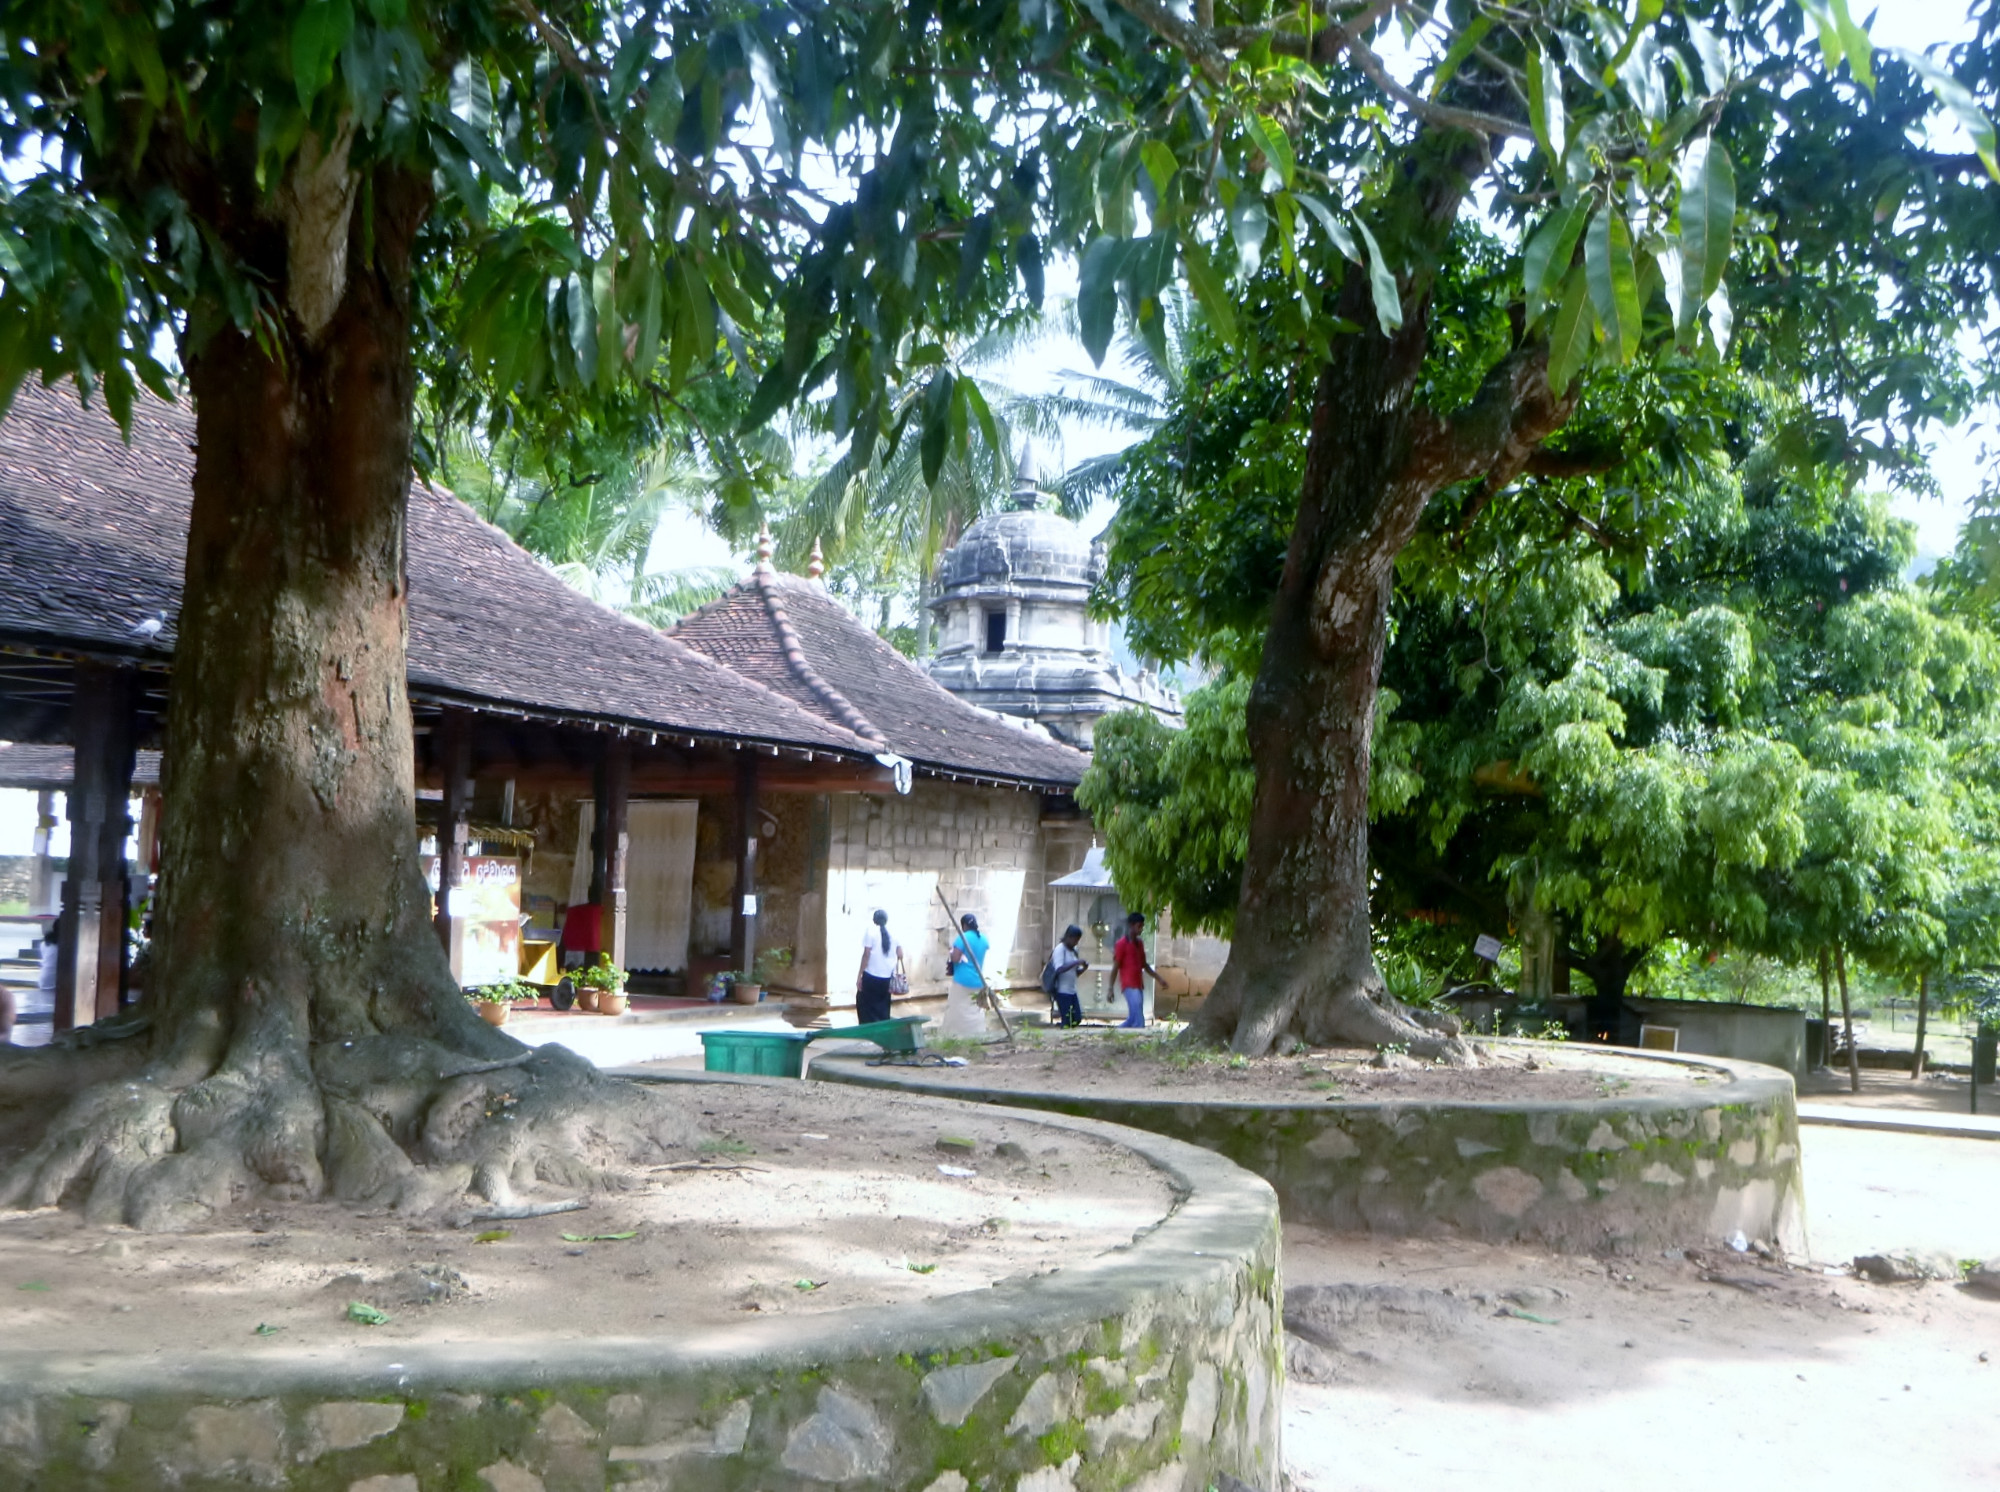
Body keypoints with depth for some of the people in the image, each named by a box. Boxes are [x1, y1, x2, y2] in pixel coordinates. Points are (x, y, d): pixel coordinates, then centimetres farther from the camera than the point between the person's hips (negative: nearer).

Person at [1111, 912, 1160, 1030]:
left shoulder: (1140, 943, 14)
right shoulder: (1121, 944, -9)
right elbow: (1115, 967, -9)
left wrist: (1158, 978, 18)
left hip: (1139, 986, 8)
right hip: (1129, 986, -8)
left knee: (1133, 1018, 11)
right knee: (1139, 1021, -13)